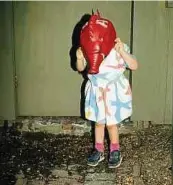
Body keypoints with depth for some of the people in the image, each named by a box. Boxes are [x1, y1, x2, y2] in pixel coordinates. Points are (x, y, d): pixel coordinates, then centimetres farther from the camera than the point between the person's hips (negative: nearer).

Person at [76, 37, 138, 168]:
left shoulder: (119, 48, -16)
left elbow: (134, 66, -20)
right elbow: (80, 68, 3)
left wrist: (122, 51, -32)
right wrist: (80, 58, -19)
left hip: (114, 92, -3)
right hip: (97, 91, 3)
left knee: (111, 123, 5)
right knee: (99, 122, 14)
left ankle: (115, 151, 27)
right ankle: (99, 150, 31)